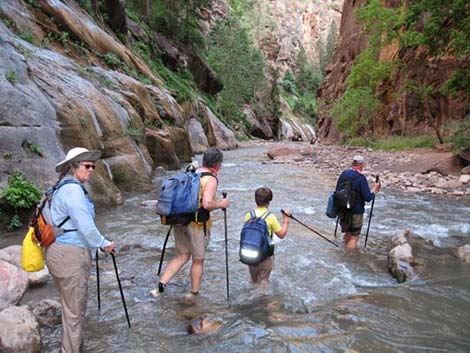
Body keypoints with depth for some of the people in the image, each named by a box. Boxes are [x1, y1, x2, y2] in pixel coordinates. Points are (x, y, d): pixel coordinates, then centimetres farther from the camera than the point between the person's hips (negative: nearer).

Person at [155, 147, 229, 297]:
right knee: (198, 260, 12)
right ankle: (194, 294, 25)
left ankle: (161, 285, 7)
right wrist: (221, 204, -8)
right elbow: (207, 204, -25)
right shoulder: (211, 179, -13)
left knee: (181, 257, 18)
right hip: (197, 224, -6)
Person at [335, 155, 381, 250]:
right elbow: (368, 198, -18)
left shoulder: (343, 174, 0)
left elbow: (337, 191, 10)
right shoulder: (361, 178, -19)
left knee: (347, 232, 25)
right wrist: (375, 189, -3)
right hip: (355, 212, -6)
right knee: (354, 235, 9)